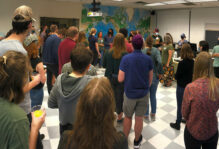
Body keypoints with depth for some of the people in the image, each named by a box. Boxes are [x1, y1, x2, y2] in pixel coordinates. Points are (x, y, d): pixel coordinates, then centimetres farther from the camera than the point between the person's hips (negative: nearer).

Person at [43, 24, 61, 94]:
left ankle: (50, 93, 21)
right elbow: (56, 52, -20)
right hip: (53, 62, -7)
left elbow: (44, 51, 13)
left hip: (47, 61, 8)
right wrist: (59, 62, -14)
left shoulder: (48, 38, 9)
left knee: (49, 79, 12)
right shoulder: (57, 38, -13)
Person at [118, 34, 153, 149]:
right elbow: (150, 78, 3)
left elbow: (120, 79, -14)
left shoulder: (126, 58, -14)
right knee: (139, 118, 13)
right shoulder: (148, 59, -7)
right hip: (143, 93, 2)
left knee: (128, 117, 17)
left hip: (130, 93, -1)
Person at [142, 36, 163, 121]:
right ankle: (153, 114, 27)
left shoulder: (142, 52, -8)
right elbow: (159, 62, -20)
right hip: (154, 76, 1)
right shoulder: (156, 50, -8)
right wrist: (160, 73, -8)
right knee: (153, 96, 16)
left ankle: (146, 115, 22)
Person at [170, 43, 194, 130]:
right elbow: (192, 73, 9)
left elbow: (176, 76, -15)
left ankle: (177, 124, 16)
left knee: (180, 106, 5)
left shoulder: (182, 63, -22)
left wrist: (176, 76, 4)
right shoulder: (193, 62, -3)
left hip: (181, 87, -6)